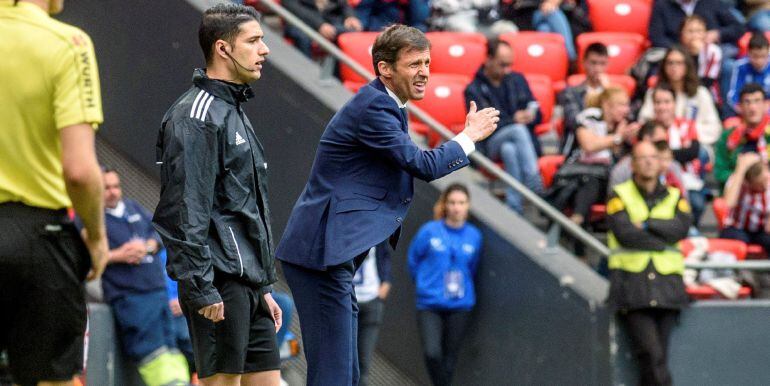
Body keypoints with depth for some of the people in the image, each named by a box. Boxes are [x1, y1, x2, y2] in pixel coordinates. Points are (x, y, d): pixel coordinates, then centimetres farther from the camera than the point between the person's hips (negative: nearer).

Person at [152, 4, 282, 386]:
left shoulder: (233, 111, 21)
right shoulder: (198, 116, -11)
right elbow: (186, 211, -18)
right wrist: (202, 289, -22)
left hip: (247, 281, 10)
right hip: (220, 282, -10)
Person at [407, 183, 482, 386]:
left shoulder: (474, 236, 0)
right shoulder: (429, 231, -6)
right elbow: (413, 259, 8)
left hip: (460, 306, 2)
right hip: (430, 304, -2)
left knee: (450, 356, 6)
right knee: (432, 353, -17)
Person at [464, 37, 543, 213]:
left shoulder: (517, 80, 19)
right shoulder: (474, 90, 6)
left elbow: (537, 113, 16)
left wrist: (531, 115, -9)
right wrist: (513, 120, -20)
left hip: (525, 142, 3)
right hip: (492, 144, -3)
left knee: (509, 150, -35)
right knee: (518, 130, -35)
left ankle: (514, 205, -48)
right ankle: (534, 183, -50)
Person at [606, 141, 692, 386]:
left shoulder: (675, 197, 16)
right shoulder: (620, 196, 6)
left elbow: (681, 227, -4)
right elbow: (625, 233, -10)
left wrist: (646, 224, -8)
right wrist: (662, 241, -5)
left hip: (666, 285, 3)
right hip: (632, 285, -3)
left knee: (658, 355, 1)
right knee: (651, 355, -16)